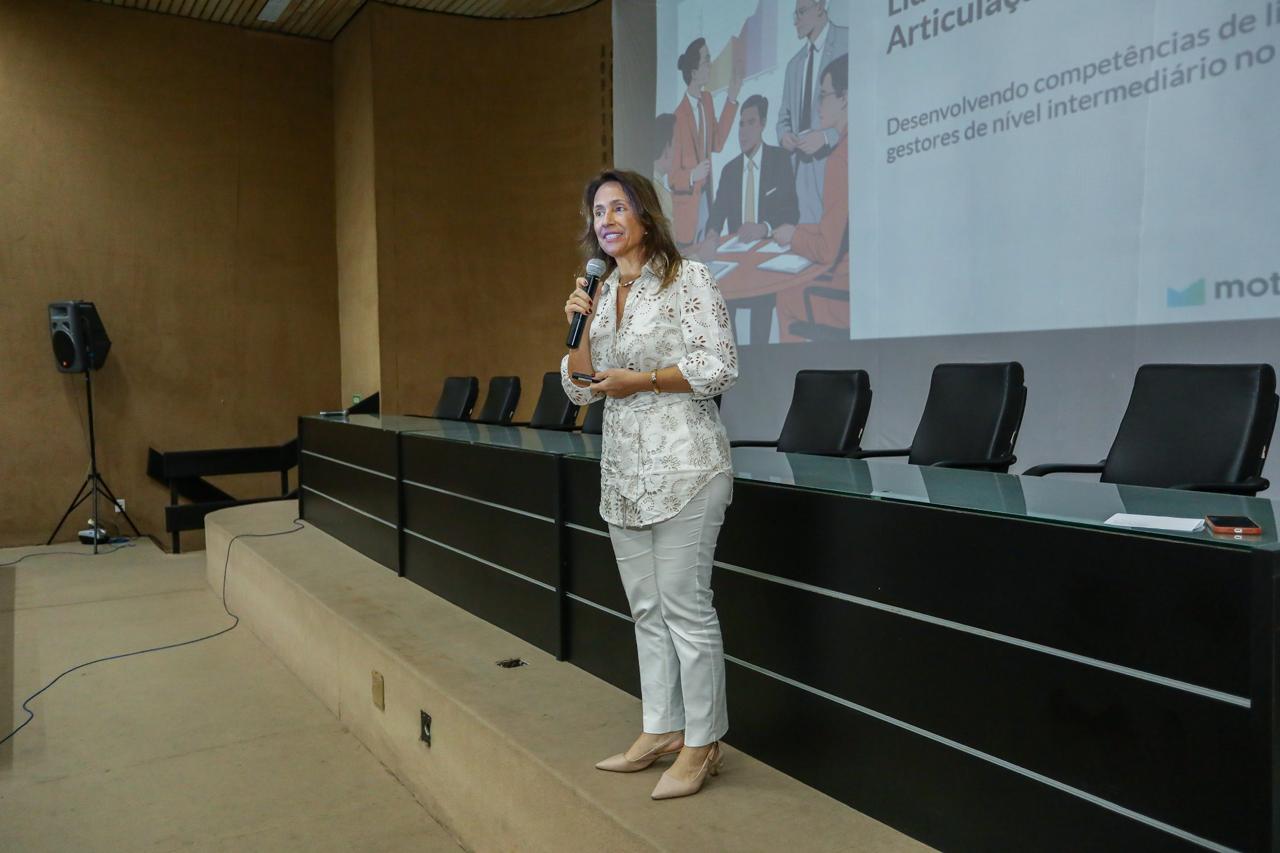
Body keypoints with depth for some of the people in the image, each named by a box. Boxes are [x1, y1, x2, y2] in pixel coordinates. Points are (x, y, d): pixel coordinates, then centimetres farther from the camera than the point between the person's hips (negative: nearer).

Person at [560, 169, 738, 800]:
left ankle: (701, 743, 11)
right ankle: (662, 728, 26)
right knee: (645, 605, 13)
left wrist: (637, 379, -14)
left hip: (683, 464, -7)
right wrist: (581, 326, -2)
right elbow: (580, 390, 12)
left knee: (684, 604, -3)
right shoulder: (600, 291, 14)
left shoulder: (687, 279, -5)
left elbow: (720, 368, -12)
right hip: (624, 468, 7)